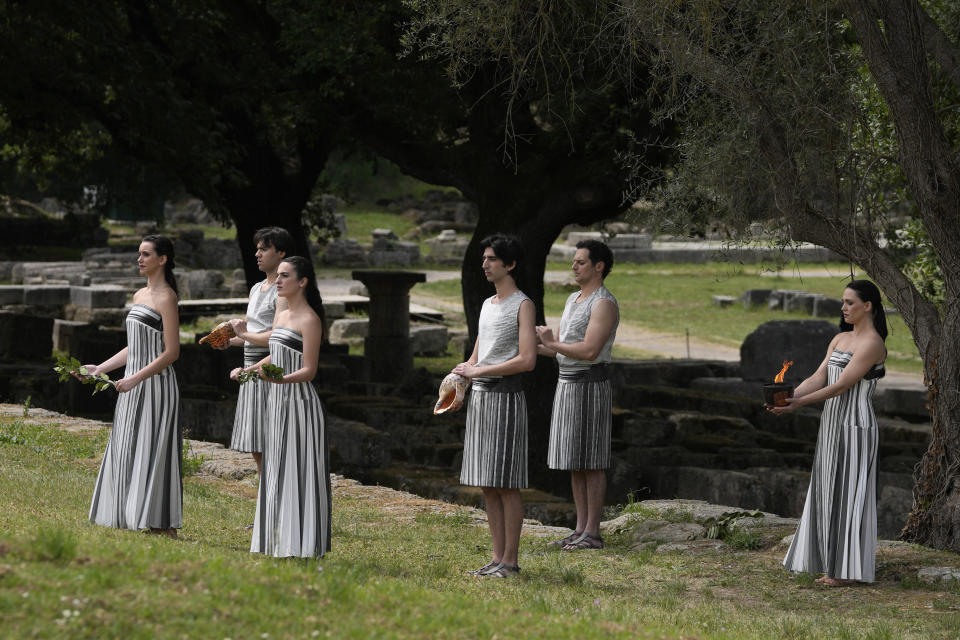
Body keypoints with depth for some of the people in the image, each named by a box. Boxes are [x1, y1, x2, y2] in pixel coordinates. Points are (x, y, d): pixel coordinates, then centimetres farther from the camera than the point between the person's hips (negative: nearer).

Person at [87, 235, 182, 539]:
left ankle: (163, 526, -4)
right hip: (134, 385, 9)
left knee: (151, 453, -8)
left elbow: (171, 352, -16)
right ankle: (133, 519, 11)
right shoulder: (140, 295, 15)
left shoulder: (166, 297, -11)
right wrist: (99, 368, 15)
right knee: (127, 453, 8)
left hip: (155, 385, -9)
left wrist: (136, 378, -22)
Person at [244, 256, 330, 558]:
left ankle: (300, 544, -4)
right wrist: (248, 370, 19)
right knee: (276, 471, 9)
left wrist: (281, 378, -31)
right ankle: (280, 543, 13)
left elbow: (308, 370, -16)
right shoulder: (280, 316, 14)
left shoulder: (309, 320, -12)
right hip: (277, 401, 9)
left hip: (299, 402, -9)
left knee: (297, 471, -7)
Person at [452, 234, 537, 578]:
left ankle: (511, 560, -4)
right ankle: (498, 557, 11)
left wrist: (478, 370, -13)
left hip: (506, 397, -8)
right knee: (487, 485, 7)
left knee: (506, 484, -7)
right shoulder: (487, 305, 19)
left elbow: (527, 360, -16)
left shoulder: (523, 305, -6)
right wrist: (462, 373, 1)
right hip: (478, 396, 8)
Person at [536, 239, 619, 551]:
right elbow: (559, 348, 19)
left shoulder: (605, 304, -15)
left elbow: (590, 351, -25)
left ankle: (592, 534, -1)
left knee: (590, 462, -5)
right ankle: (581, 530, 14)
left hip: (590, 389, -9)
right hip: (568, 386, 9)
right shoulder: (574, 300, 16)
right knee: (575, 463, 10)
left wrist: (553, 344, -14)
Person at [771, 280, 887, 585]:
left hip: (854, 427, -9)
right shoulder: (840, 339, 14)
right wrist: (787, 397, -9)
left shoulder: (872, 343, -13)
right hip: (832, 423, 9)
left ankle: (847, 569, 1)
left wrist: (799, 403, -22)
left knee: (848, 493, -5)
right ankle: (832, 565, 15)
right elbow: (819, 378, 7)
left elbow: (842, 385, -19)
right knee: (829, 492, 9)